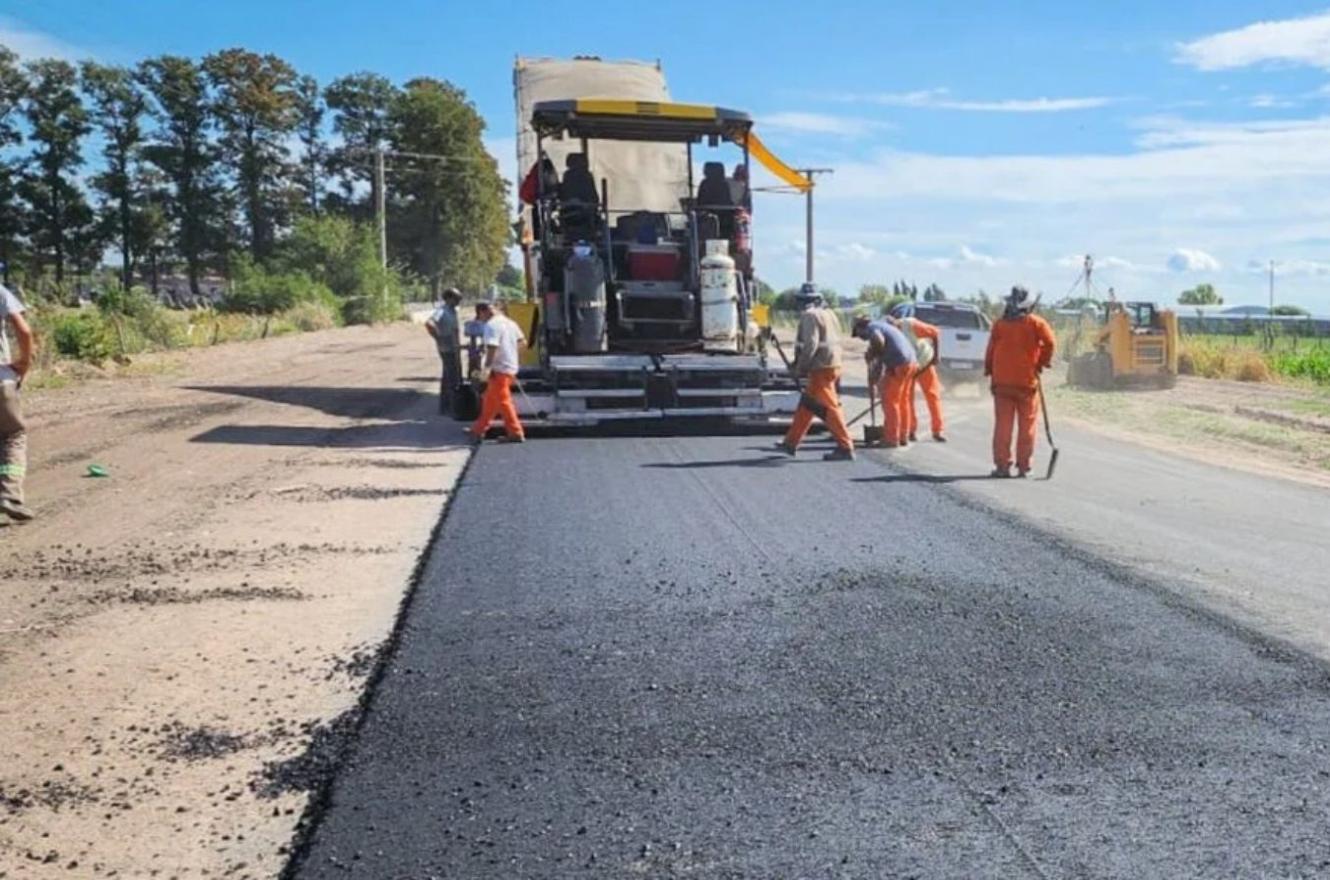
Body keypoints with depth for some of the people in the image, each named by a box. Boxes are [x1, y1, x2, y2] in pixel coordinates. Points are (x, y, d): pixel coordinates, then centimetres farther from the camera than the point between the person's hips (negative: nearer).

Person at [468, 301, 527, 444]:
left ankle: (516, 433, -3)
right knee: (490, 401, 16)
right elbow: (522, 341, 17)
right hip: (511, 366, 9)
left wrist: (487, 366, -26)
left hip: (499, 369, -9)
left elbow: (492, 347, -25)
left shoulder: (491, 325, -14)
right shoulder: (510, 322, 13)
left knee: (503, 402, -4)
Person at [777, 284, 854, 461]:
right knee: (805, 407, 16)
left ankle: (845, 448, -7)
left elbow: (810, 344, -19)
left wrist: (800, 368, -10)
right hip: (832, 365, 10)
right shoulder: (828, 314, 17)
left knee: (829, 409, -7)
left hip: (821, 369, -10)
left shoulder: (809, 316, -10)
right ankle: (790, 444, 24)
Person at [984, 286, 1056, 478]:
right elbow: (1049, 342, -13)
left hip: (1002, 381, 2)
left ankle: (1002, 465, 4)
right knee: (1027, 425, 6)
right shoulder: (1035, 323, -2)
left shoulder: (999, 324, 3)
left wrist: (989, 372, 15)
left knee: (1002, 425, 4)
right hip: (1027, 381, -2)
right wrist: (1042, 363, 1)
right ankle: (1023, 466, 6)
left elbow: (991, 351, 5)